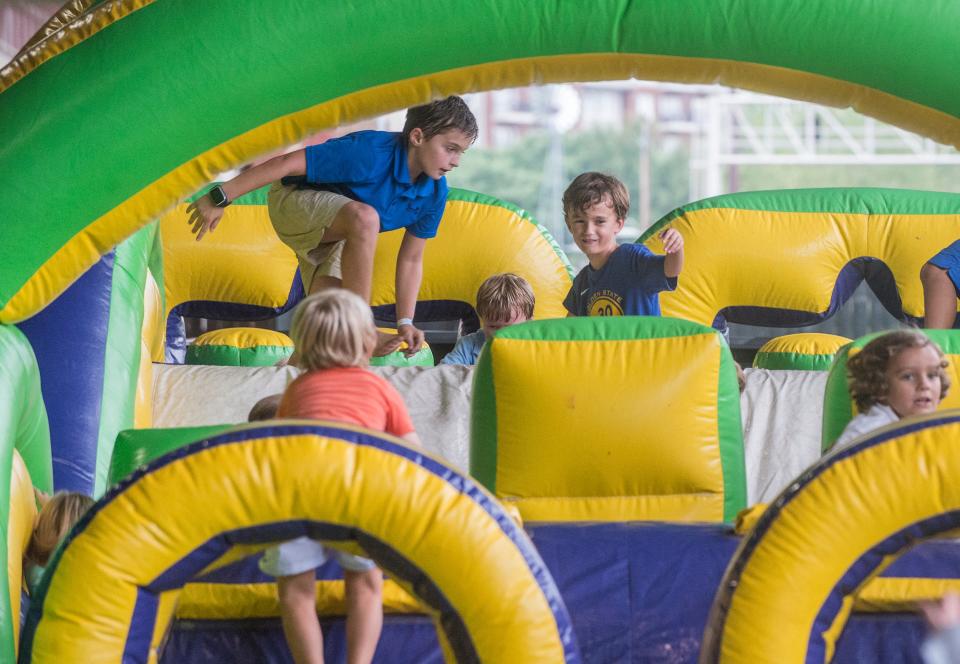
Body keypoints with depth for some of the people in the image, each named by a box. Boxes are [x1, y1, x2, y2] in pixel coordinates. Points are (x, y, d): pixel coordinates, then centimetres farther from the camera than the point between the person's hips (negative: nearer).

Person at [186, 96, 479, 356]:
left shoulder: (435, 193, -12)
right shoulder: (370, 153, -35)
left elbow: (411, 259, 0)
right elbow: (286, 163, -33)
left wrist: (405, 323, -5)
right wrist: (220, 199, -33)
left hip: (337, 233, 8)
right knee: (364, 217, -39)